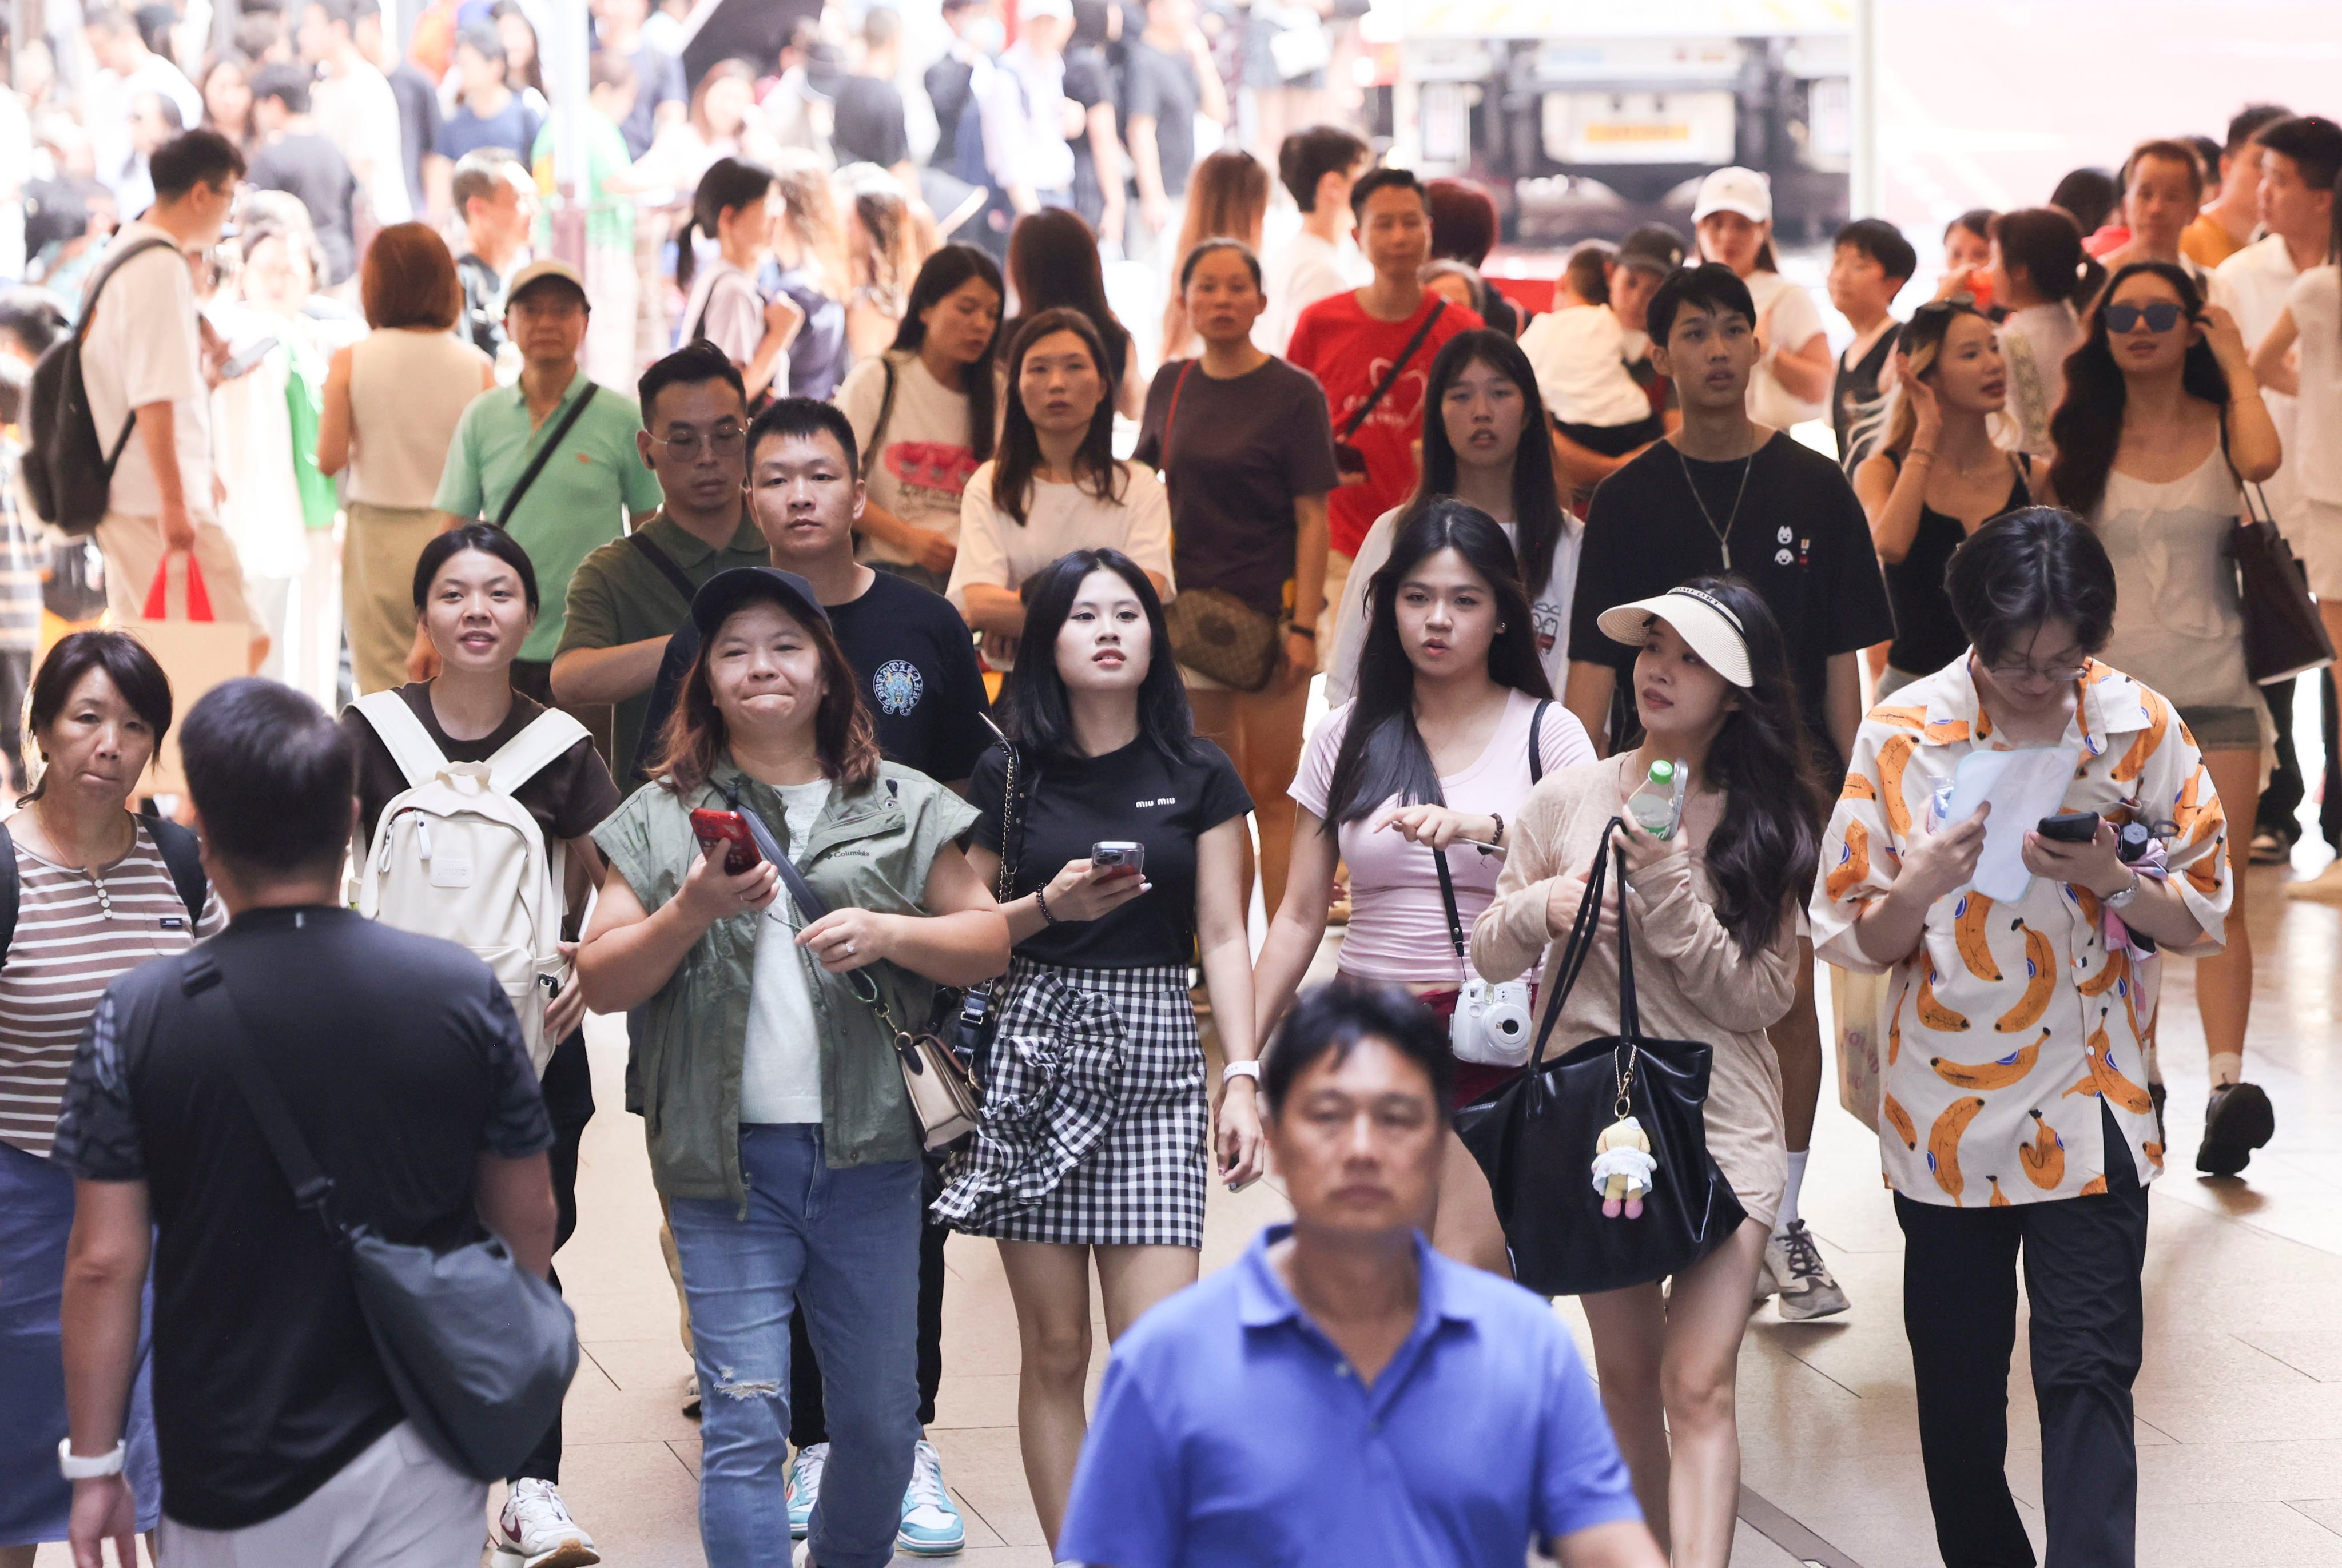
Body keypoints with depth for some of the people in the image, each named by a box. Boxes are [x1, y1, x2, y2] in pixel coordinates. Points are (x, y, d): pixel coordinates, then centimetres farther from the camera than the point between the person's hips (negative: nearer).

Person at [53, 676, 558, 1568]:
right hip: (422, 1456, 1)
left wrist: (94, 1464, 0)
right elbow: (528, 1220, 2)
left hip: (236, 1477, -1)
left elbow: (105, 1262, -9)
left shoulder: (139, 1017, -11)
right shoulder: (463, 993, -6)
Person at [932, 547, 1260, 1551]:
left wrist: (1243, 1074, -5)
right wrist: (1047, 908, -10)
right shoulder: (1010, 776, 7)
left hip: (1152, 1061, 0)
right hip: (1035, 1052, 0)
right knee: (1054, 1350, 1)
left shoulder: (1200, 778, 7)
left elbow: (1223, 937, 5)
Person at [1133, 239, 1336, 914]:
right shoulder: (1171, 386, 8)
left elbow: (1312, 517, -8)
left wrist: (1304, 624, -15)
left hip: (1270, 609, -5)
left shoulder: (1293, 393, -5)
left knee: (1272, 791, -4)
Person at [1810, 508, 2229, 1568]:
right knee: (1957, 1380, 10)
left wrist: (2115, 882, -17)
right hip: (1945, 1110, 1)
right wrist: (1917, 892, -22)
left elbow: (2205, 915, 3)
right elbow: (1847, 936, -1)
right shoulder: (1901, 737, -5)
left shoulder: (2142, 728, -3)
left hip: (2092, 1110, -1)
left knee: (2089, 1372, -6)